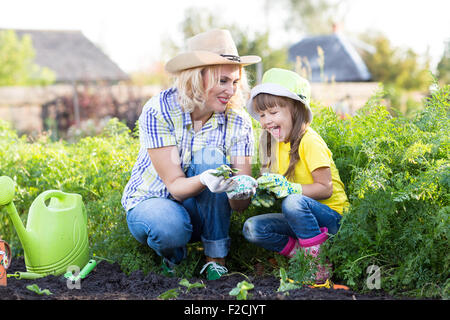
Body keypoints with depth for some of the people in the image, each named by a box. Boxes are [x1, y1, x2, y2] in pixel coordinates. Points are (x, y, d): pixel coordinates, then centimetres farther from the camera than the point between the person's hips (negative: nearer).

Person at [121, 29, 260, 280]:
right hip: (150, 202, -2)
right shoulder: (159, 111, -21)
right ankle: (172, 255, 1)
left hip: (203, 211, 3)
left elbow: (241, 205, -17)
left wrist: (241, 194, -42)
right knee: (170, 229, -38)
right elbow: (174, 186, -25)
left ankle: (216, 257, -17)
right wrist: (204, 181, -47)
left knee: (211, 156, -28)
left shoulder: (238, 122, -14)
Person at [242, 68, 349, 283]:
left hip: (331, 215, -7)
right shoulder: (279, 143, 8)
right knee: (251, 228, -11)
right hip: (302, 216, 7)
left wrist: (289, 188, -29)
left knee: (293, 202, -37)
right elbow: (280, 187, 11)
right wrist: (264, 190, -10)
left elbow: (325, 188, -18)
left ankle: (318, 258, -20)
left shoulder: (309, 141, -16)